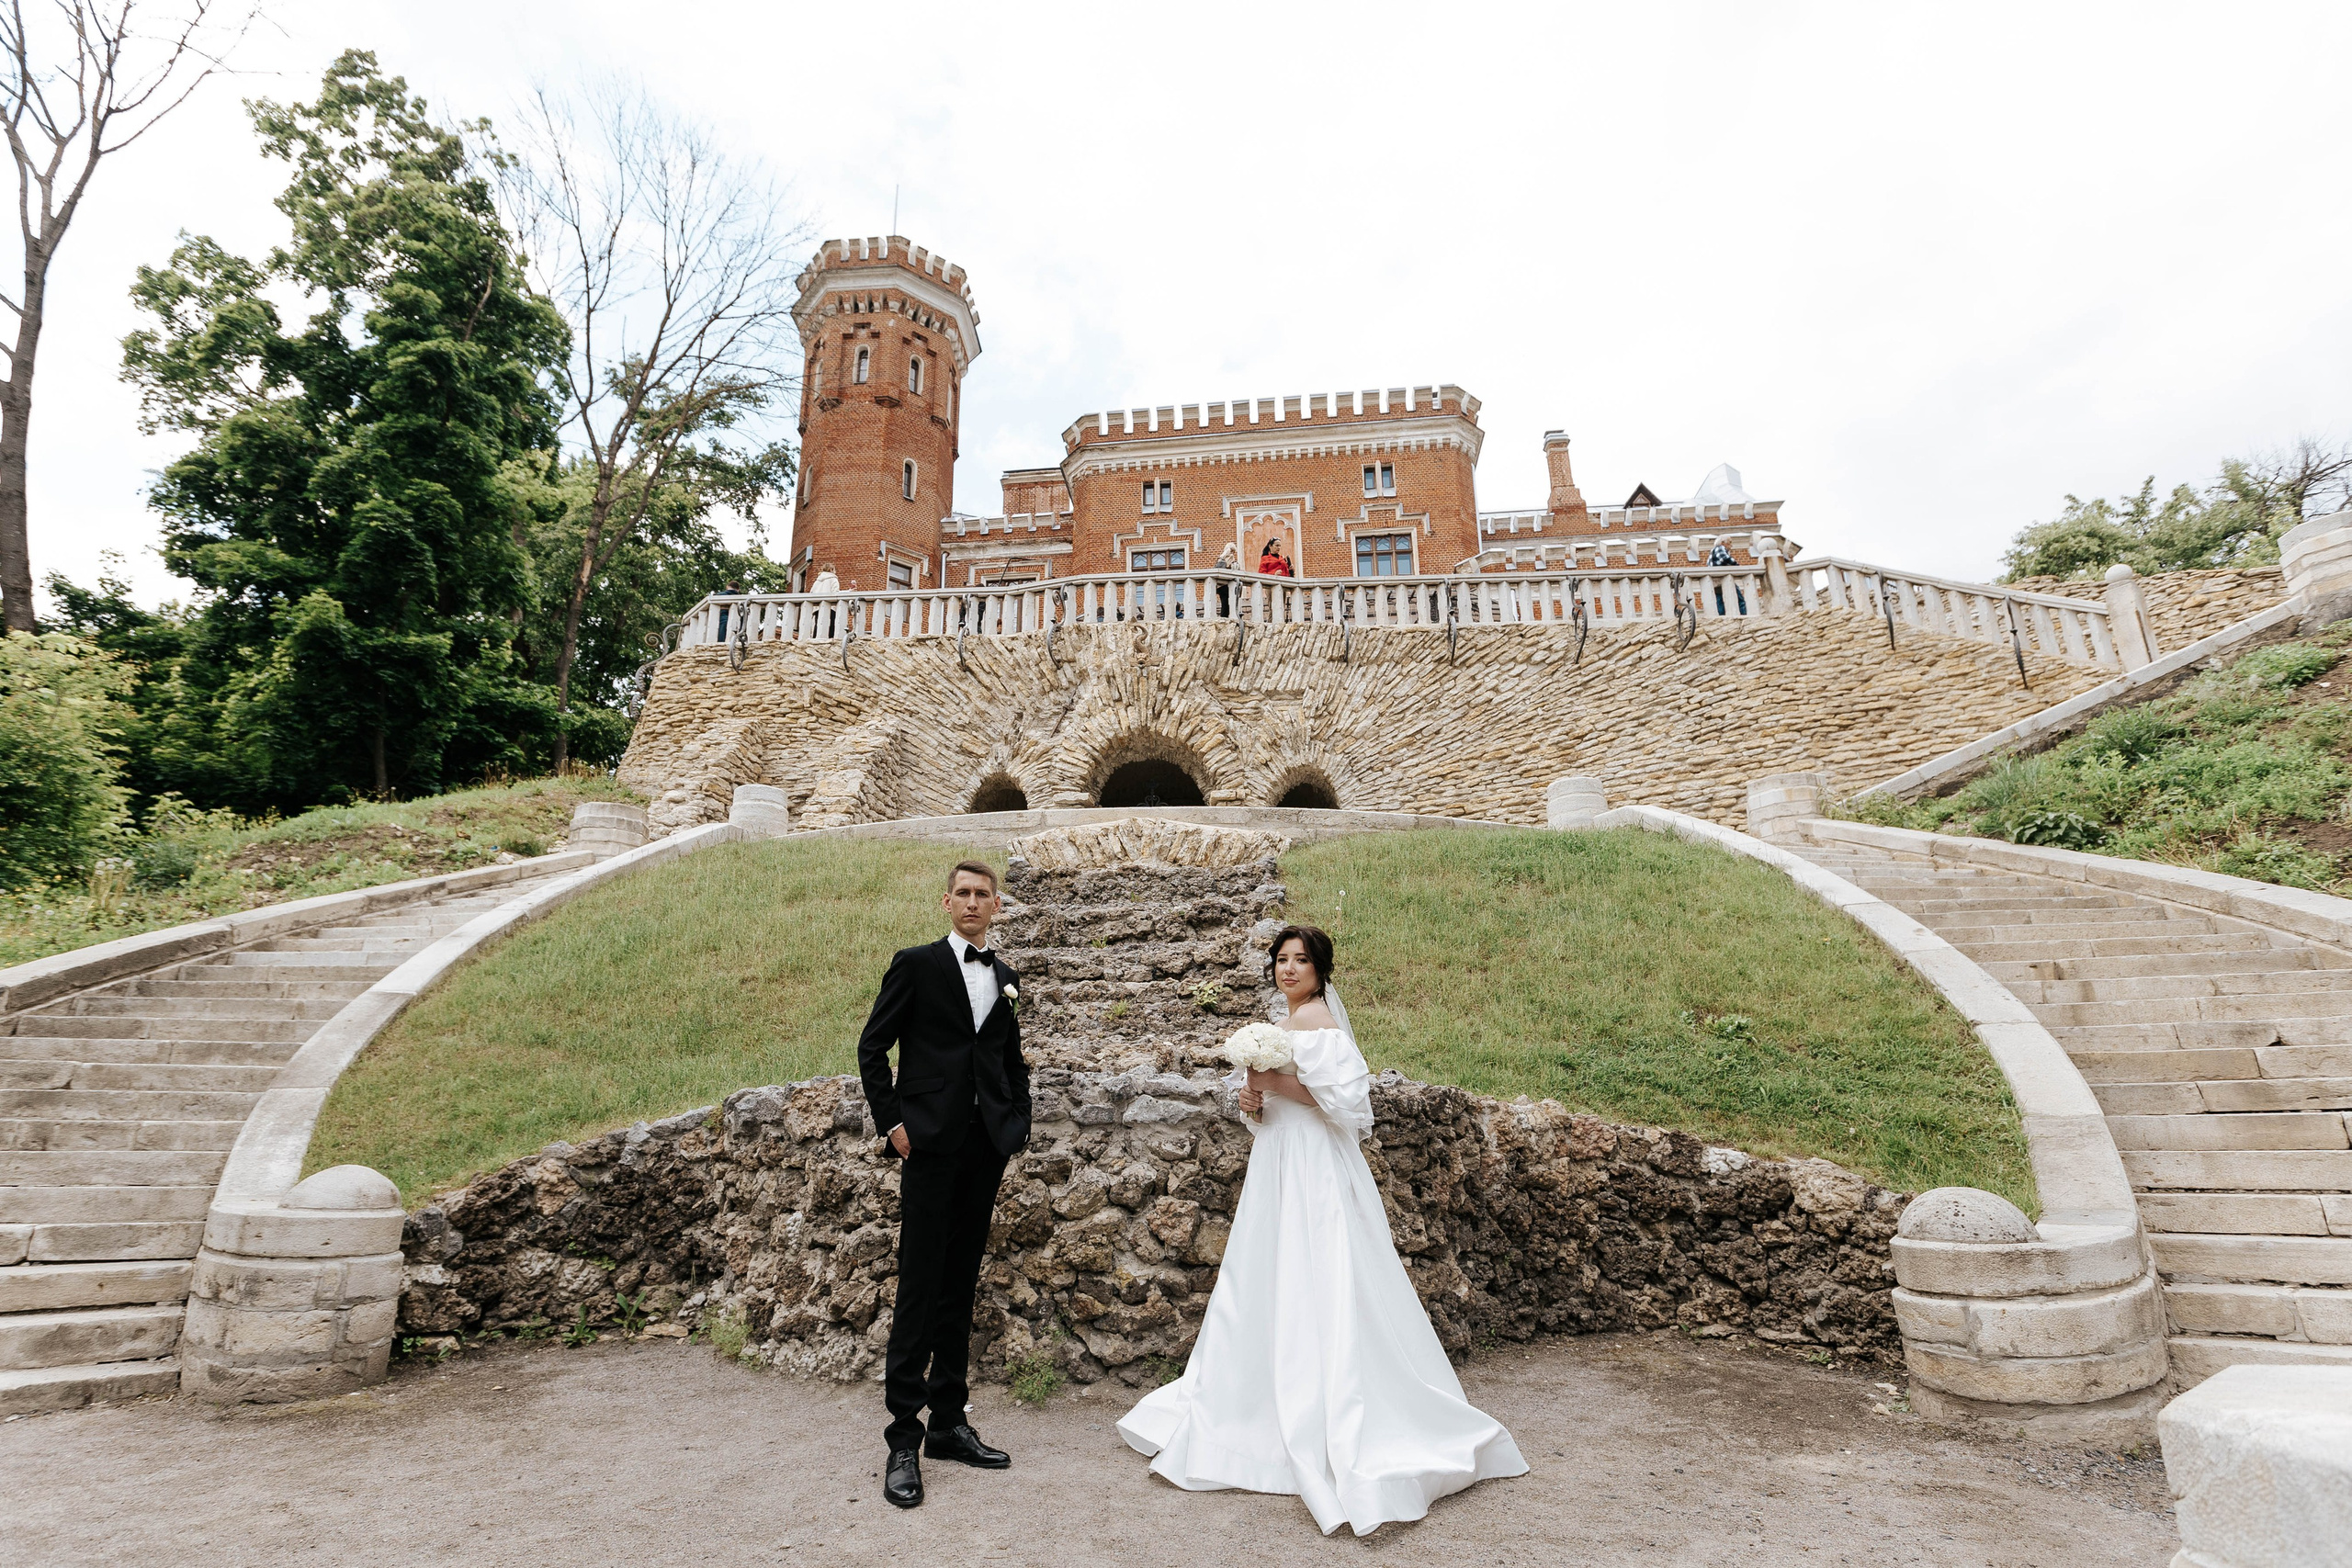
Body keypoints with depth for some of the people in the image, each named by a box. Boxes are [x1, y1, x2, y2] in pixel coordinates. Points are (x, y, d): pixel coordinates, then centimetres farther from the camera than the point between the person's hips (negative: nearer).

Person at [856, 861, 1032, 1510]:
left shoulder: (1004, 977, 13)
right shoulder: (916, 964, -2)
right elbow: (872, 1047, -2)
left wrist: (1018, 1122, 10)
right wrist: (892, 1121, -8)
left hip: (988, 1146, 5)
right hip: (932, 1142, -5)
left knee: (960, 1287, 12)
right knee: (918, 1288, -2)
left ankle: (949, 1424, 23)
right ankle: (903, 1441, 7)